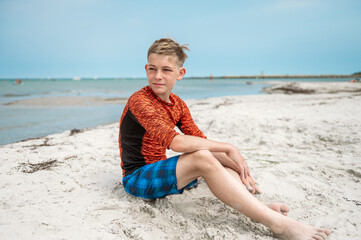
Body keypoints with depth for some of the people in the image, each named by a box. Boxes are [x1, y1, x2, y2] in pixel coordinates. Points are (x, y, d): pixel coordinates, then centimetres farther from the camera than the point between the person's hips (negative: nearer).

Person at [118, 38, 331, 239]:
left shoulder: (177, 104, 6)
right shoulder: (140, 101, -19)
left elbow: (200, 140, 4)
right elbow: (176, 142, -33)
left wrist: (236, 166, -11)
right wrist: (228, 148, -25)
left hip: (160, 170, 8)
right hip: (137, 178, -8)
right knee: (202, 157, -31)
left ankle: (256, 207, -25)